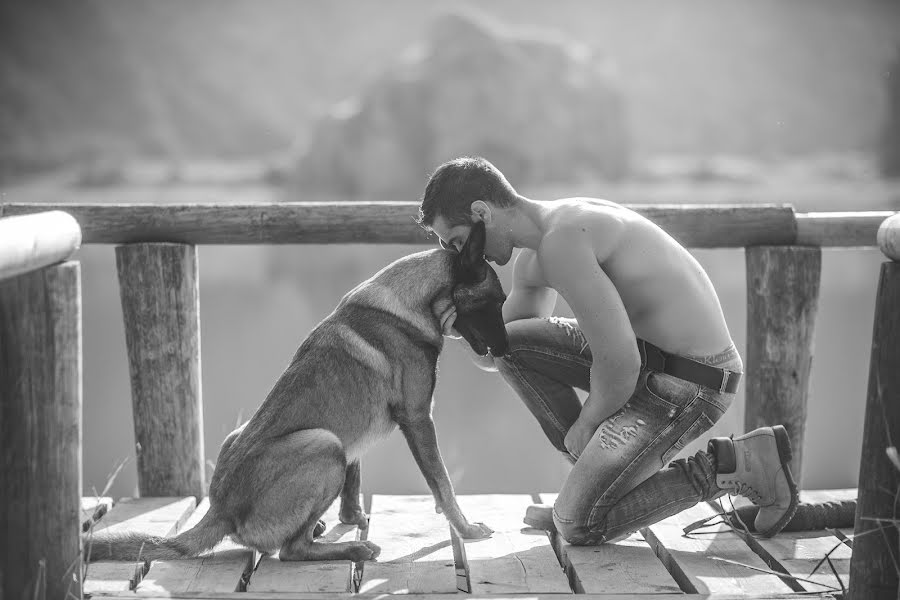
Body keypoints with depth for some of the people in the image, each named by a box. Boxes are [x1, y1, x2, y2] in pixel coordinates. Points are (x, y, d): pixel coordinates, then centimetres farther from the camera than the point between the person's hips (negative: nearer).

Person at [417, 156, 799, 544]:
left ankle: (739, 464, -2)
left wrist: (587, 422, -7)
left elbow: (620, 366, -26)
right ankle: (595, 474, 12)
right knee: (511, 342, 7)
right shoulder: (533, 258, 9)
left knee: (577, 525, -9)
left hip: (691, 384, -10)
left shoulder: (561, 242, -24)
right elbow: (489, 354, 21)